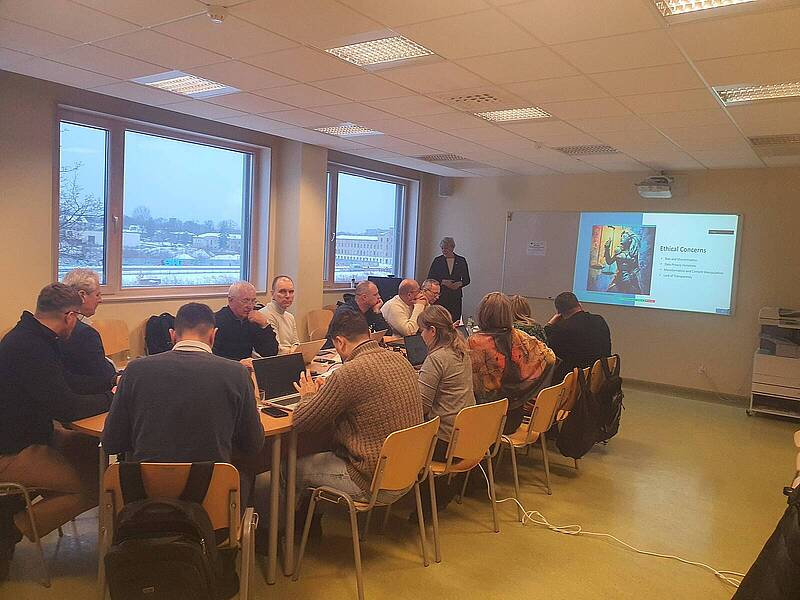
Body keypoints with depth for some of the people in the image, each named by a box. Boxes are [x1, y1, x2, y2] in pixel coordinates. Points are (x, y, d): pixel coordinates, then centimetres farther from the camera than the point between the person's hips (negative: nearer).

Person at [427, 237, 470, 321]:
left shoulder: (461, 261, 7)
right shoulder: (437, 261, 5)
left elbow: (466, 280, 12)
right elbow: (430, 279, 4)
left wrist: (459, 283, -9)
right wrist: (443, 282, -10)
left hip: (456, 296, 1)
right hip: (440, 296, -1)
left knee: (455, 320, -6)